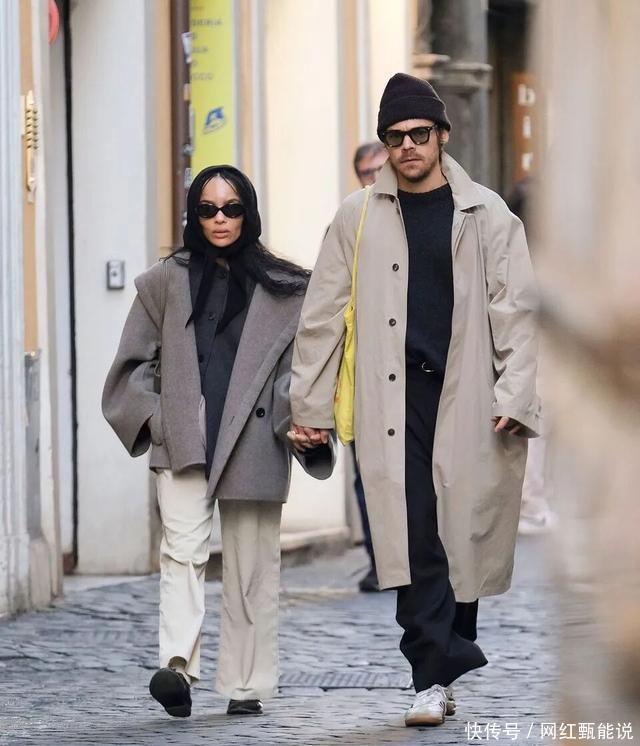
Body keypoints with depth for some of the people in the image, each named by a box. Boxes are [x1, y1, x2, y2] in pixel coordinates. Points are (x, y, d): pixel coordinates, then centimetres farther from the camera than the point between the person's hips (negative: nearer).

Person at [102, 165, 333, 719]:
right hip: (183, 443, 0)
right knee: (183, 551, -16)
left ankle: (247, 686, 8)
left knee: (252, 565, 2)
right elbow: (134, 361, 15)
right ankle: (178, 668, -28)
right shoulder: (166, 282, 13)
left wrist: (299, 419, -6)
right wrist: (151, 417, 2)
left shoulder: (282, 289, 12)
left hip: (254, 442, 1)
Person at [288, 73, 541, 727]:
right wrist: (310, 403, 5)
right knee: (414, 538, -10)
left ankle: (442, 667, 19)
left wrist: (515, 396, -6)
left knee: (463, 533, 4)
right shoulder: (359, 217, 9)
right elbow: (323, 315, 10)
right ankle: (436, 678, -11)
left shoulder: (486, 214, 7)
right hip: (394, 398, 0)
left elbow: (516, 310, 4)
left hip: (467, 398, 0)